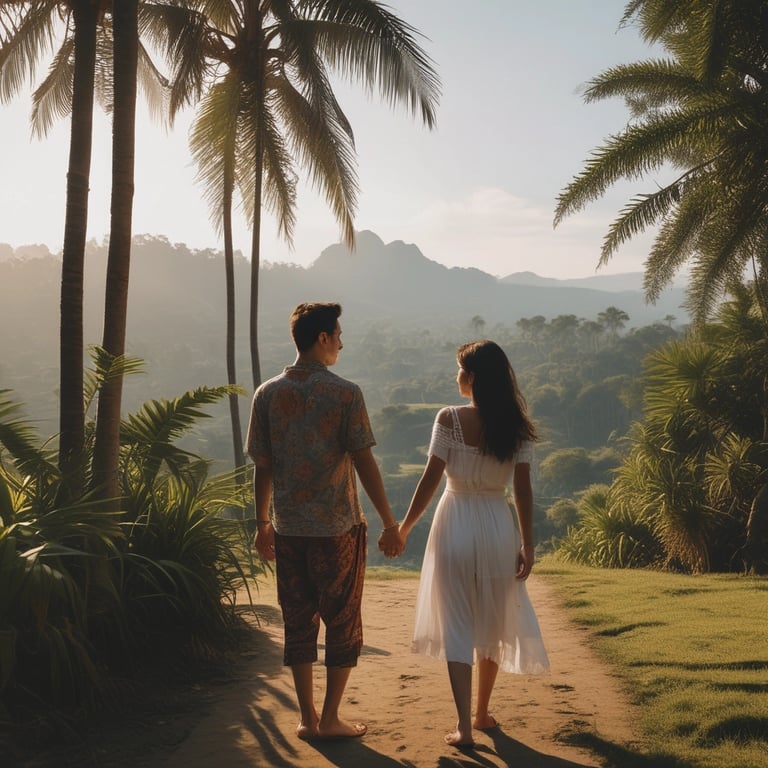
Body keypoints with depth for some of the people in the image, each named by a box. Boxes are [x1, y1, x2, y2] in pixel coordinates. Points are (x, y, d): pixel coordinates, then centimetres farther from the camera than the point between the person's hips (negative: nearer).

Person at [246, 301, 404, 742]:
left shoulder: (268, 394, 1)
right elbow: (365, 463, -11)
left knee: (298, 622, 12)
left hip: (288, 528, 4)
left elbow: (262, 466, 4)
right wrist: (390, 524, -5)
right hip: (338, 525, -4)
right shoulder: (345, 393, -10)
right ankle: (330, 719, 13)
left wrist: (263, 523, 14)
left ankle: (308, 718, 19)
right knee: (342, 623, 9)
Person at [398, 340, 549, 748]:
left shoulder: (449, 419, -11)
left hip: (456, 524, -3)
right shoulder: (517, 426, -3)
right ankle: (482, 713, 31)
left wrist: (403, 528, 2)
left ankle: (464, 727, 0)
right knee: (492, 624, 18)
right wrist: (528, 545, 1)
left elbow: (430, 480, -10)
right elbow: (523, 490, -5)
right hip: (498, 527, 3)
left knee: (457, 626, 5)